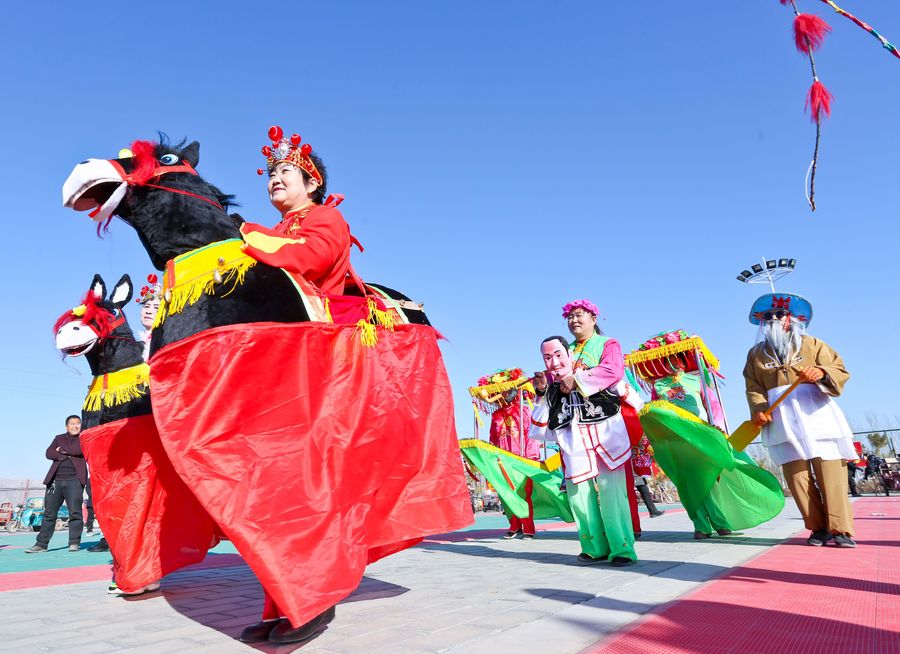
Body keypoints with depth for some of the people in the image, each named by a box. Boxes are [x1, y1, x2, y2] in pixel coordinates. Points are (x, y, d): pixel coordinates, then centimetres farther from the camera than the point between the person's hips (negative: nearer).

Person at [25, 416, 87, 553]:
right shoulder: (59, 438, 21)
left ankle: (74, 542, -2)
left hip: (74, 480, -3)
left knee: (75, 512, -8)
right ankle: (41, 544, 10)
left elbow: (78, 450, -10)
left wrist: (62, 450, 2)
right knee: (49, 513, 4)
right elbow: (49, 453, 5)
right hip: (55, 480, 4)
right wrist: (67, 455, -7)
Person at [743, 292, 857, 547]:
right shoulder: (756, 353, 17)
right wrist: (758, 410, -9)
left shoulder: (811, 344, 14)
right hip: (783, 422, 1)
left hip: (817, 416, -1)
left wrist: (821, 373, -15)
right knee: (797, 476, -4)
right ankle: (819, 528, 5)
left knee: (831, 474, -7)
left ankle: (840, 530, -3)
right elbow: (753, 388, 9)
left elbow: (840, 371, 6)